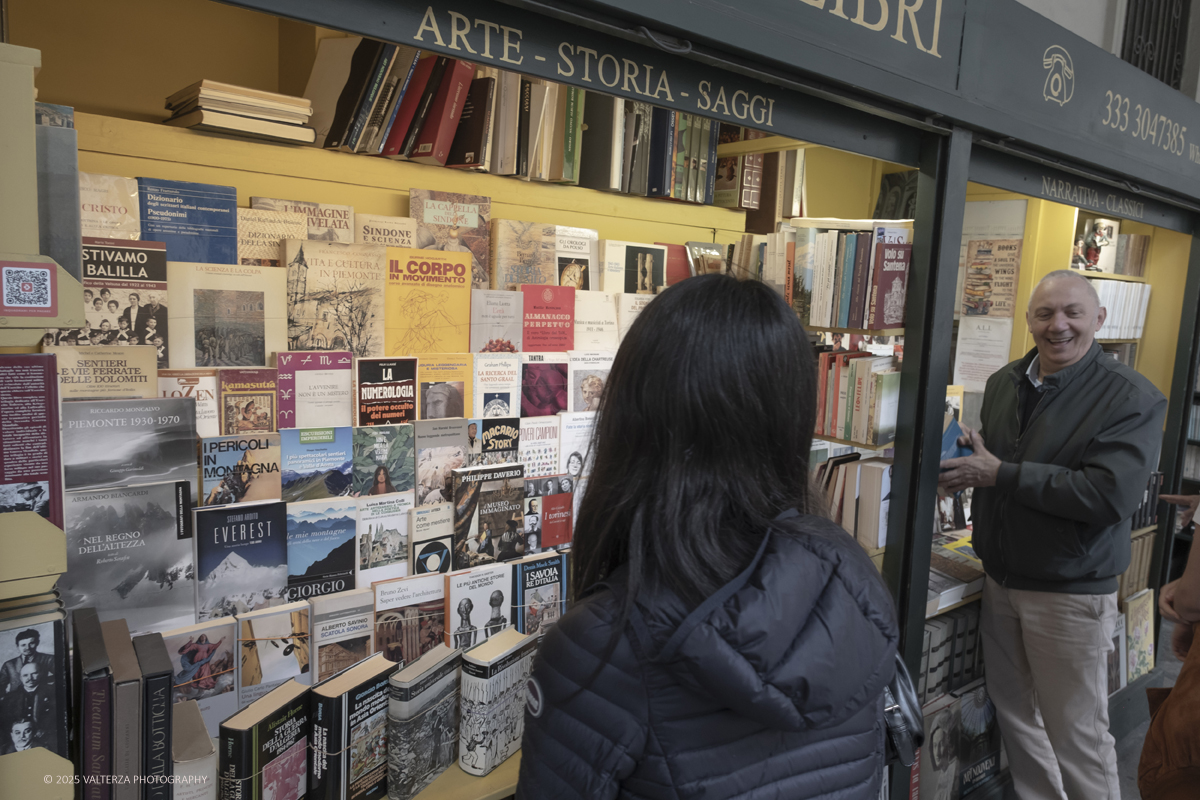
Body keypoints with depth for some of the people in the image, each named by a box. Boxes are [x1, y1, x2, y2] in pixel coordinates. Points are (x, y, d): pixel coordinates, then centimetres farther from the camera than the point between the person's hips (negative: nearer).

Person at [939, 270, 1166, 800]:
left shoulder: (1132, 398, -13)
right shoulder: (1003, 384, 6)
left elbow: (1110, 495, -25)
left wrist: (1000, 474, -22)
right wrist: (964, 465, -6)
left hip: (1071, 591, -6)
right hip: (1000, 578, 6)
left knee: (1077, 735, 6)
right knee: (1015, 713, 19)